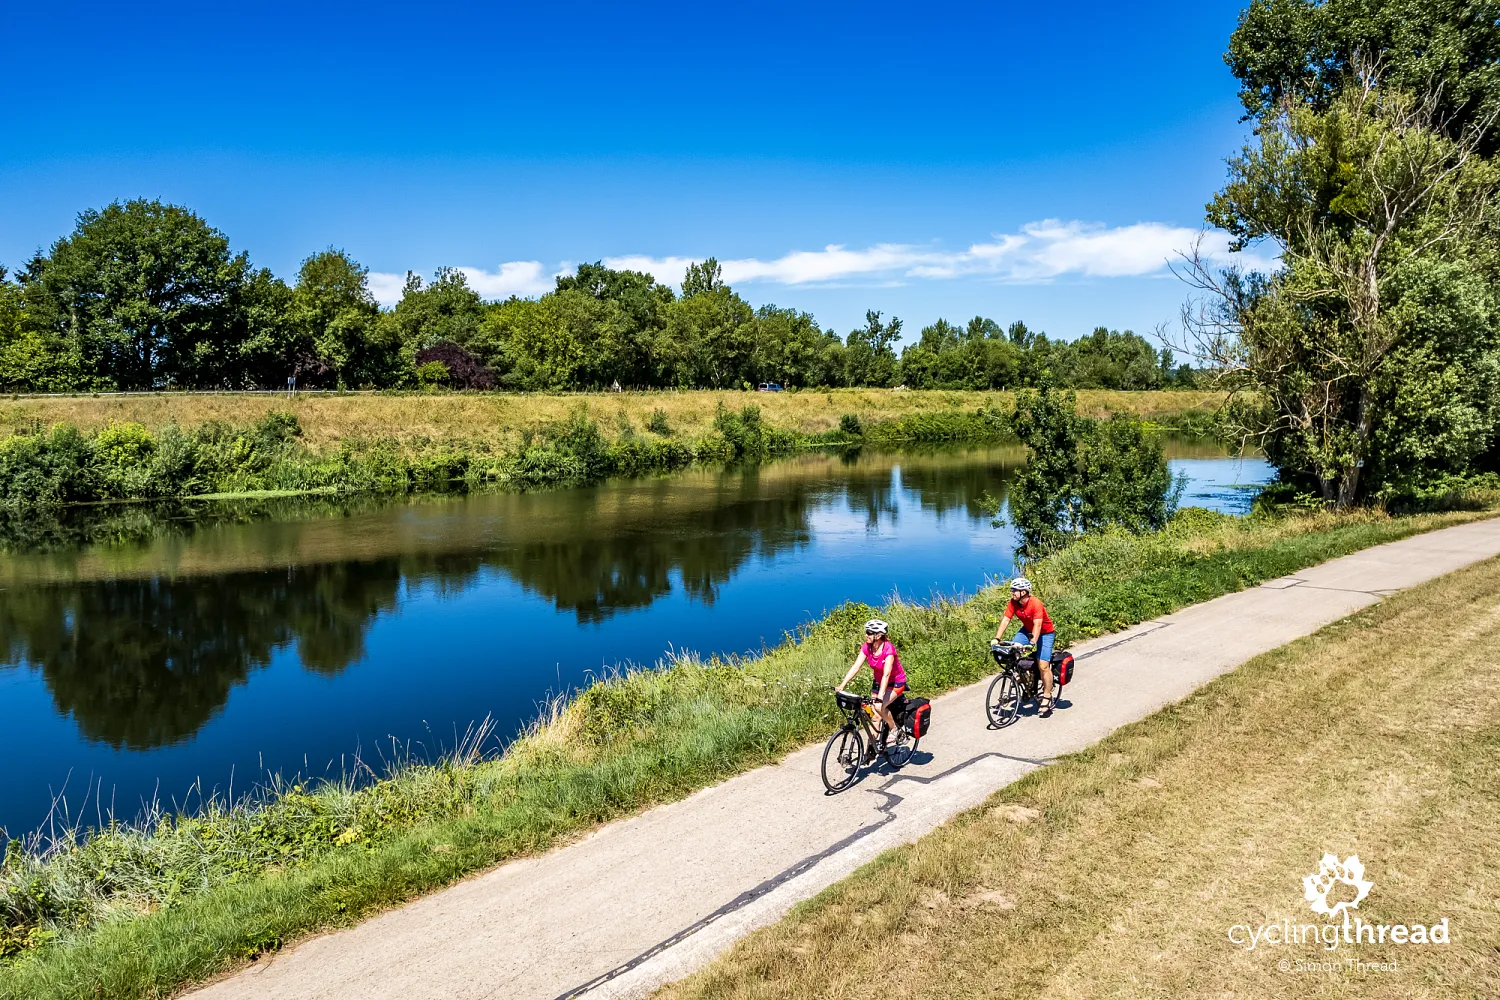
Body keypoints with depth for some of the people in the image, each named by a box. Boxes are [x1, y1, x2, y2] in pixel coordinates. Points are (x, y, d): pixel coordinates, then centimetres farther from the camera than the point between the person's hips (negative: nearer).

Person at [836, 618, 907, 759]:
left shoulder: (888, 649, -28)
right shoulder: (867, 647, -11)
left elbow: (886, 674, -34)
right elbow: (855, 667, -16)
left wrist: (880, 697, -43)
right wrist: (841, 686, -26)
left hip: (896, 682, -6)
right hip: (878, 682, 6)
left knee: (879, 706, -27)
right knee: (875, 716, 1)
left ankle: (894, 729, -1)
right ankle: (872, 749, 10)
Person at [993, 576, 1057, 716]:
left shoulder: (1036, 604, -32)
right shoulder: (1013, 603, -15)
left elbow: (1037, 625, -39)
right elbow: (1005, 620, -18)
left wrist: (1032, 643, -51)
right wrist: (996, 639, -28)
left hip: (1045, 633, -6)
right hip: (1027, 630, 6)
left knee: (1043, 665, -13)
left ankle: (1047, 699, -2)